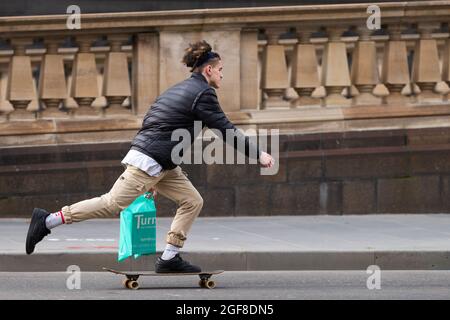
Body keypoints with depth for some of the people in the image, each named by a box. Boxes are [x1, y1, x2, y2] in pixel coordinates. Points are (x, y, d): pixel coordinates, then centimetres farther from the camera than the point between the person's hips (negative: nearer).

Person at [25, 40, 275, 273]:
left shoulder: (179, 90, 22)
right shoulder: (203, 94, -9)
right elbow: (226, 129, -11)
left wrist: (154, 180, 28)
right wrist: (258, 155, -4)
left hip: (161, 165, 10)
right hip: (149, 161, -10)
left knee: (193, 201, 6)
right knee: (112, 205, -9)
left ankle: (169, 258, 3)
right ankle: (47, 221, -5)